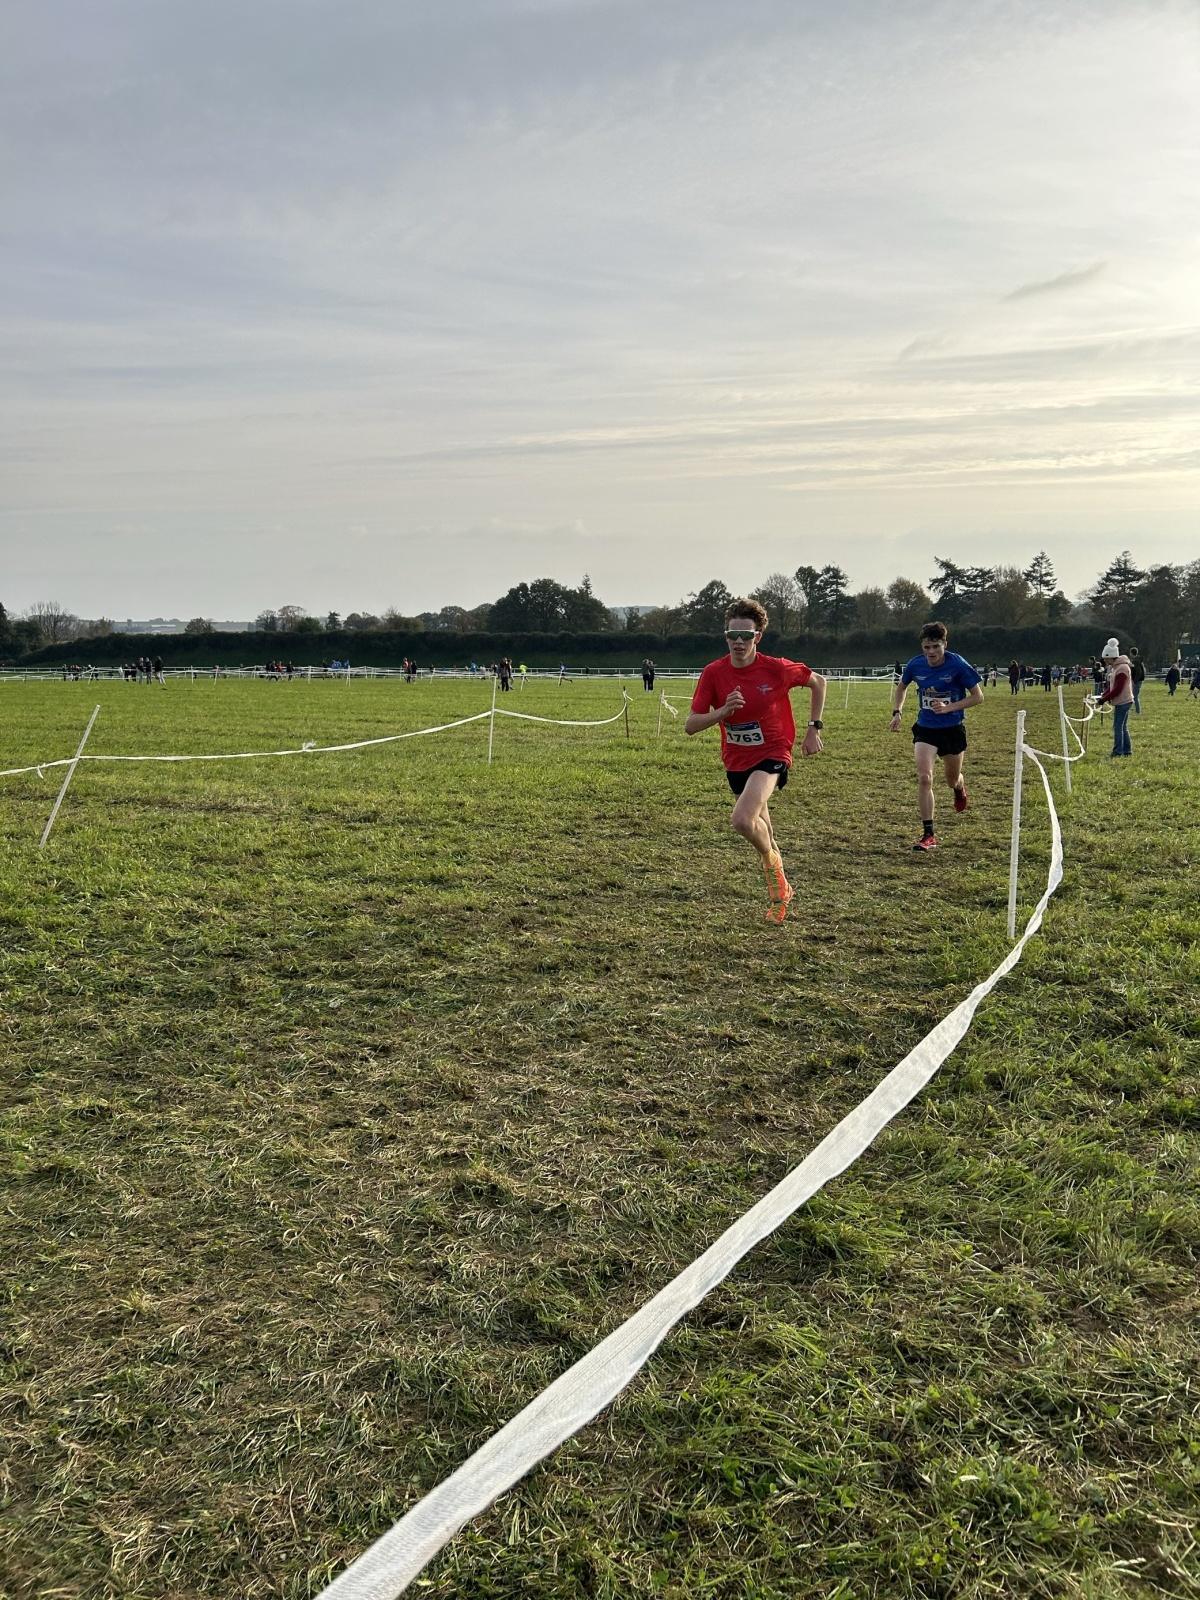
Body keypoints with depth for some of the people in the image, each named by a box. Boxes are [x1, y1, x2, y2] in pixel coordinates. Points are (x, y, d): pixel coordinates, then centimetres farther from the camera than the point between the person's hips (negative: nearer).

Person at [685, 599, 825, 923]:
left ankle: (772, 862, 4)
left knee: (742, 820, -28)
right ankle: (780, 891, 44)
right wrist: (723, 711, -28)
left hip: (772, 753, -4)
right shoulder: (714, 673, -11)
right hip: (736, 760, 4)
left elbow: (818, 682, 2)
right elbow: (690, 725, -11)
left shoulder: (776, 668, -17)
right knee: (759, 830, 19)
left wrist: (813, 728, -1)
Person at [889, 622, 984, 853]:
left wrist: (949, 707, -22)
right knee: (924, 778, -16)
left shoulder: (957, 665, -17)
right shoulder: (915, 665, -8)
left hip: (953, 728, -1)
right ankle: (928, 835, -10)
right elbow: (903, 686, 14)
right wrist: (897, 711, 0)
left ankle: (960, 788, 57)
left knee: (952, 780, 15)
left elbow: (978, 696, -10)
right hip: (925, 728, 1)